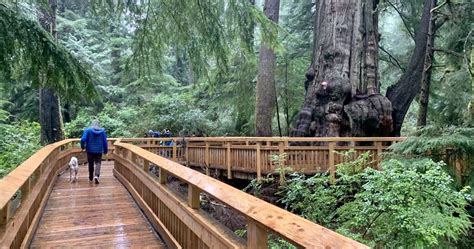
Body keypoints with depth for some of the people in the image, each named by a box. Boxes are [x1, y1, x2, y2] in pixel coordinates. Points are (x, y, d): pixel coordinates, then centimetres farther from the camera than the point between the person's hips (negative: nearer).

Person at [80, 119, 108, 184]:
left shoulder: (87, 130, -6)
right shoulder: (102, 131, -1)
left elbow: (83, 139, -15)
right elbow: (105, 141, 0)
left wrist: (82, 146, 3)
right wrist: (105, 150, 12)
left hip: (90, 150, 0)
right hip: (99, 150, 0)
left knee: (91, 163, 13)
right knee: (98, 163, 1)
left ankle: (91, 178, 26)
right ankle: (96, 175, -22)